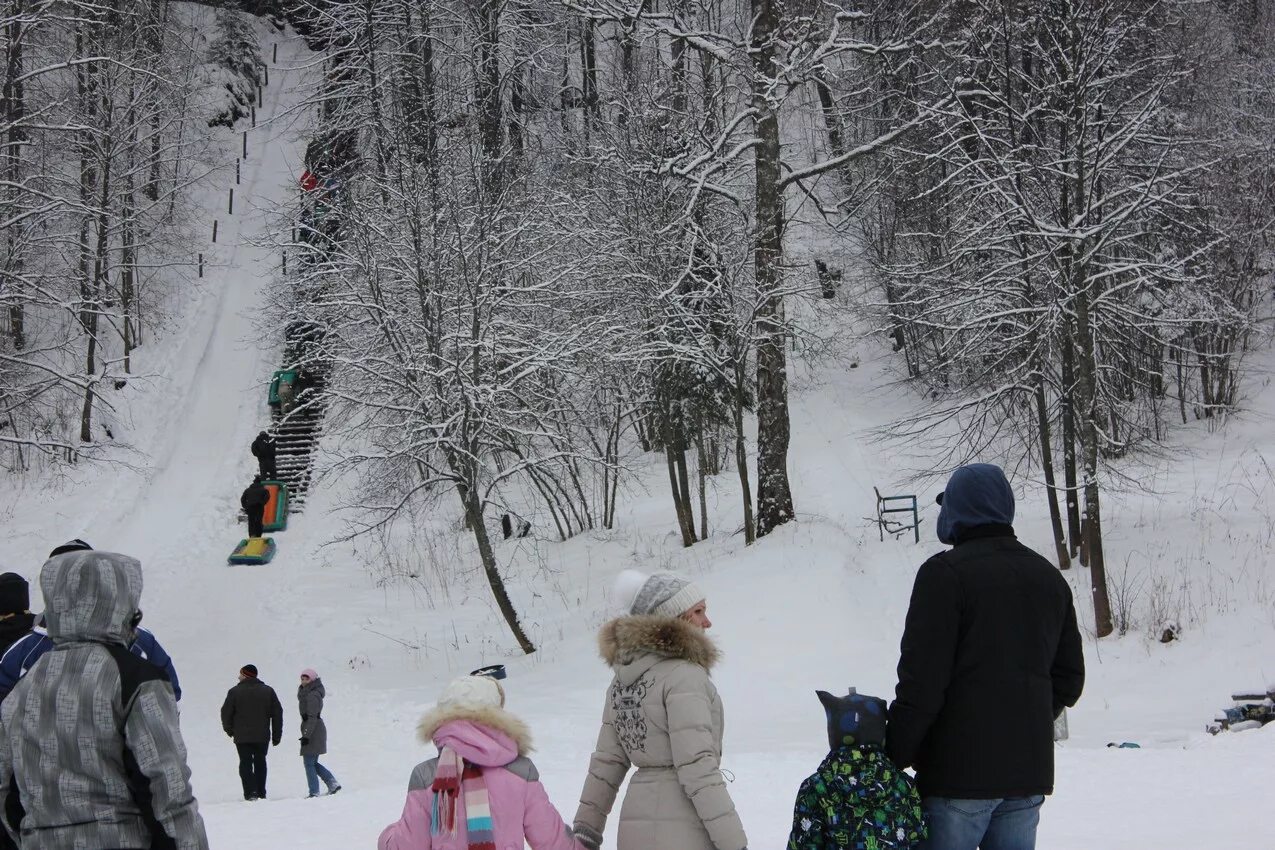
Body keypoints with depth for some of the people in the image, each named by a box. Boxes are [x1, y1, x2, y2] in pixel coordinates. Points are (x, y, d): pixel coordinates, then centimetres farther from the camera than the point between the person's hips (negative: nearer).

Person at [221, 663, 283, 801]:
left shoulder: (235, 692, -5)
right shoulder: (268, 691, 4)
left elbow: (226, 713, -1)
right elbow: (277, 713, 6)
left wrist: (230, 730, 15)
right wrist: (277, 735, 11)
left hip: (242, 737, -3)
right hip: (262, 736, 3)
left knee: (246, 763, 2)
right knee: (260, 762, 14)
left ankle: (250, 792, -9)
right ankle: (261, 793, 15)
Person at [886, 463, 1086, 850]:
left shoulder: (945, 572, -9)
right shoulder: (1050, 577, 15)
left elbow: (922, 680, -14)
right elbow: (1069, 678, 18)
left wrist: (895, 757, -7)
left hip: (960, 772, -7)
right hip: (1030, 769, 7)